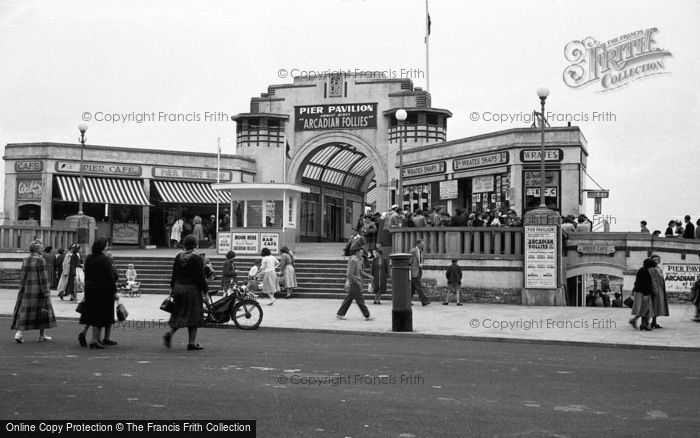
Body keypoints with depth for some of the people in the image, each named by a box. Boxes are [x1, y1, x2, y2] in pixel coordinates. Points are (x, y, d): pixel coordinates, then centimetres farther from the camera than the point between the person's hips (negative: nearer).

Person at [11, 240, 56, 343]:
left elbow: (22, 276, 9)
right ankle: (41, 335, 14)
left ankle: (19, 332, -9)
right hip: (38, 290, -5)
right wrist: (46, 293, -12)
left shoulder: (25, 260, 5)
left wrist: (22, 288, 19)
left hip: (26, 288, 5)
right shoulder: (40, 260, -12)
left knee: (24, 311, 8)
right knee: (43, 309, 9)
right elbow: (43, 277, -14)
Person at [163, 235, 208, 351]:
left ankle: (170, 333, -5)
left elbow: (174, 274, 9)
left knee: (179, 314, 16)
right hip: (192, 289, -6)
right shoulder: (197, 258, -11)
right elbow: (201, 277, -13)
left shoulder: (178, 257, 5)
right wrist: (205, 291, -7)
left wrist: (172, 288, 17)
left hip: (178, 288, 6)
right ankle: (192, 343, 3)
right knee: (194, 315, 2)